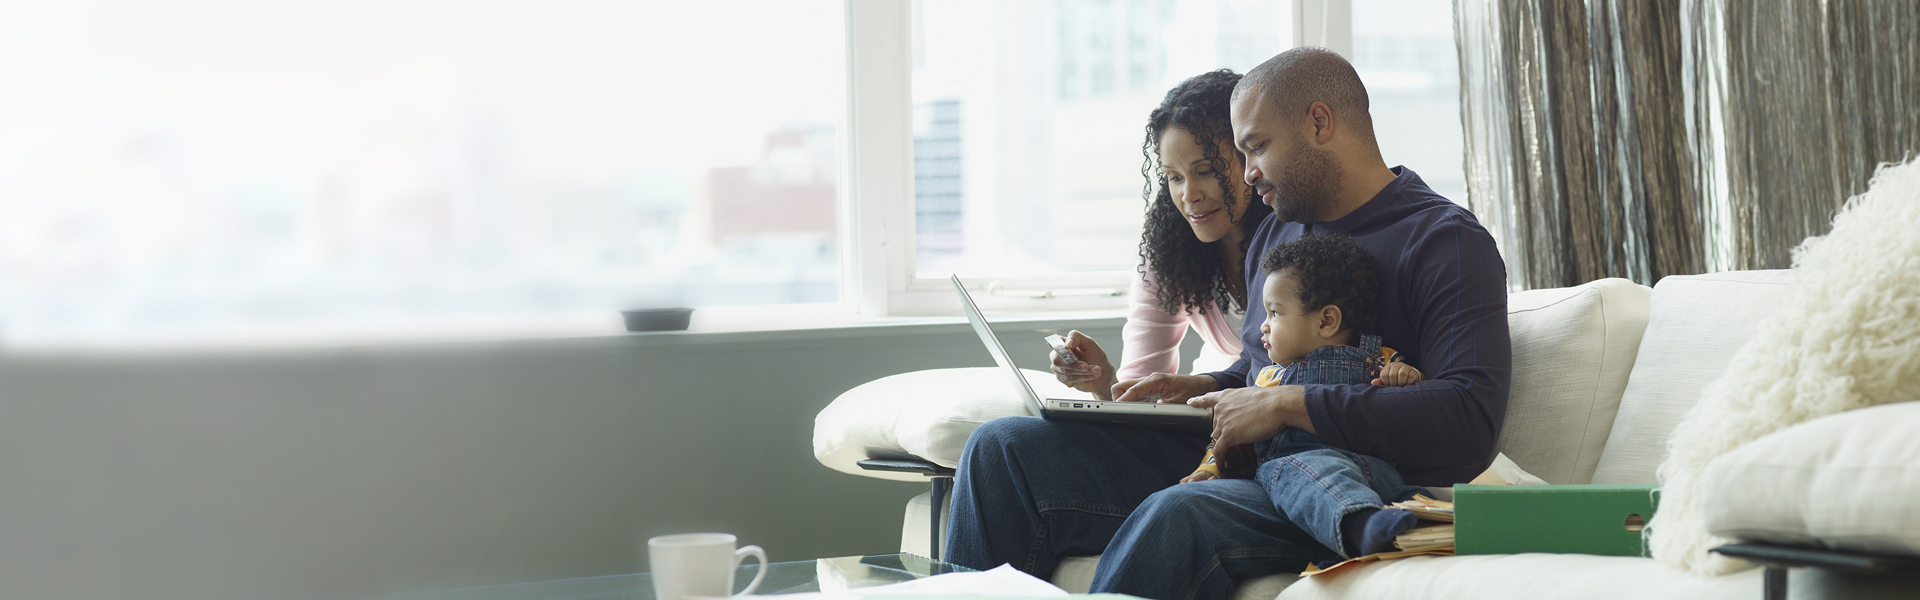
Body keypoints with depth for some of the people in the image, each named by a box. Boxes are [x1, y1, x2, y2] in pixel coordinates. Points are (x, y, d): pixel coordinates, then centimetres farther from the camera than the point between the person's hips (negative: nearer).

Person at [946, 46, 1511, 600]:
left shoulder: (1446, 242, -6)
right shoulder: (1276, 229, 20)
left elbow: (1469, 421, -21)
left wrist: (1286, 404, -20)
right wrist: (1195, 389, 10)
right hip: (1231, 457, 8)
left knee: (1178, 513, -40)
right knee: (1003, 447, -6)